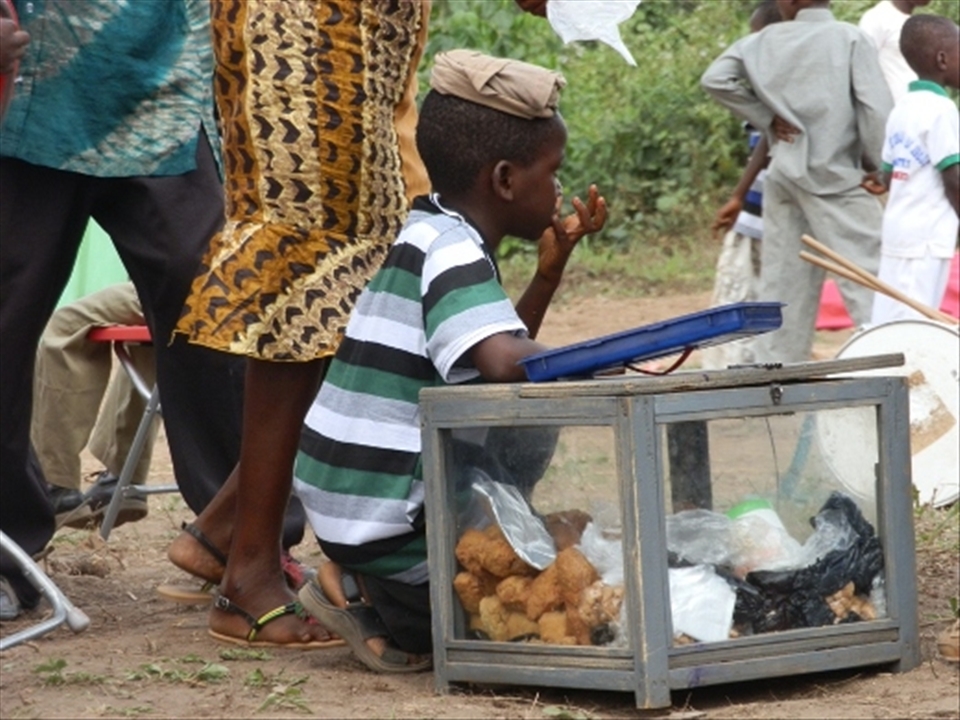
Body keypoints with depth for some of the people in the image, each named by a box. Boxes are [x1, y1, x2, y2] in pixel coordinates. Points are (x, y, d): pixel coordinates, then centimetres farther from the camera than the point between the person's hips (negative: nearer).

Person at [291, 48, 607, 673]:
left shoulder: (427, 234, 13)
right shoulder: (452, 251, -17)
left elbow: (493, 352, 21)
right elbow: (505, 364, -32)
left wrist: (552, 268, 11)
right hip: (389, 523, -10)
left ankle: (390, 608, 9)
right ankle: (396, 621, -4)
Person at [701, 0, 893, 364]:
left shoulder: (766, 40, 5)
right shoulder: (849, 39, -6)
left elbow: (716, 78, 4)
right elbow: (875, 109, -11)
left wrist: (767, 117, 6)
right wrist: (878, 168, 2)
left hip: (783, 173, 5)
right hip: (833, 175, -5)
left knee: (783, 280, 10)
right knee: (870, 275, -6)